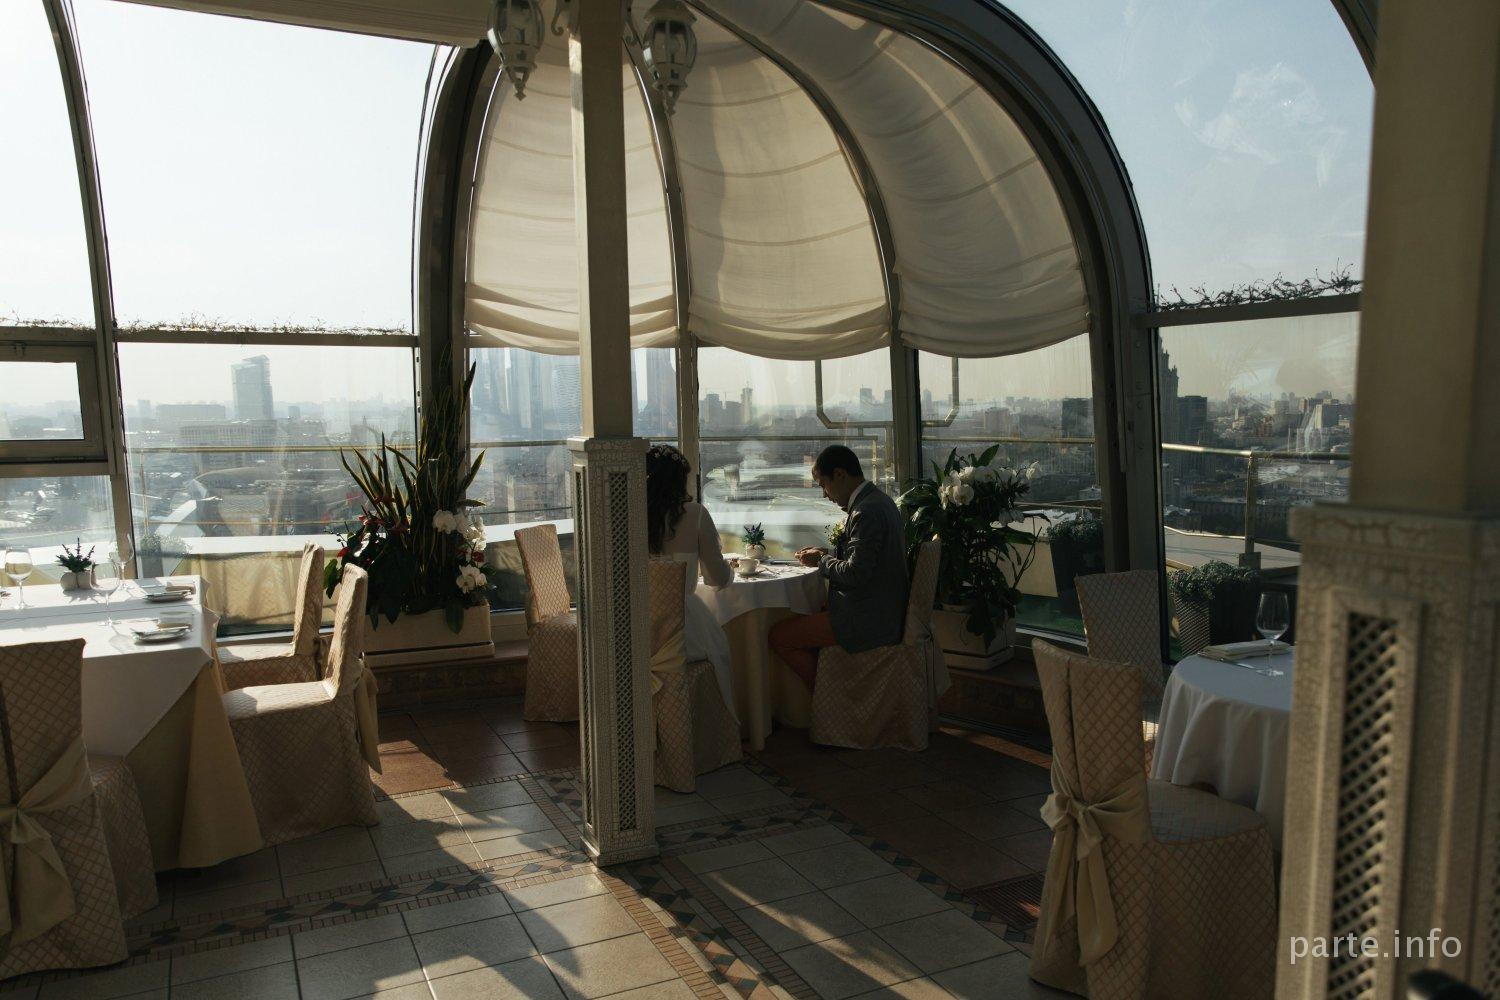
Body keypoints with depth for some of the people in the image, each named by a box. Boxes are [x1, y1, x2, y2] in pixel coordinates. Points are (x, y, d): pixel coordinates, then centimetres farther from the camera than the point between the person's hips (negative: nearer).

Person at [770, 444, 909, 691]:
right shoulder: (878, 500, 11)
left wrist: (821, 561, -7)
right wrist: (826, 554, 10)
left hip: (867, 621, -11)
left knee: (779, 636, -8)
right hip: (881, 612, 11)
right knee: (800, 622, 24)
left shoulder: (867, 511, -22)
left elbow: (855, 573, -24)